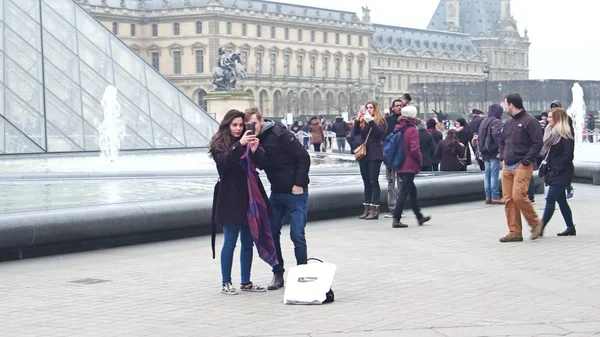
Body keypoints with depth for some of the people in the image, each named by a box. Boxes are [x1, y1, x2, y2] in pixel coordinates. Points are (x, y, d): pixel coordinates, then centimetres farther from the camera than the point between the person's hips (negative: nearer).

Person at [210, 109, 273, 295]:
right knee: (230, 242, -1)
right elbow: (224, 162, -22)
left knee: (248, 242, 10)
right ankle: (226, 283, 7)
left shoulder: (247, 141, 10)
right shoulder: (220, 144, -3)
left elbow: (261, 162, -1)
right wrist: (239, 145, -33)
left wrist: (255, 150, -21)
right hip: (230, 199, -5)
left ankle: (246, 282, 19)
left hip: (248, 197, 5)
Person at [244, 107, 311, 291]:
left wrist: (299, 184, -17)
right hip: (276, 193, 7)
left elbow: (304, 157, -16)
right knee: (271, 234, 7)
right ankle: (278, 275, 17)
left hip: (295, 192, -7)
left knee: (297, 235, -6)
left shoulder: (279, 134, -16)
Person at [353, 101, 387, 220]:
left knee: (373, 181, -7)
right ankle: (366, 209, 12)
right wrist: (357, 120, -10)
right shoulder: (362, 121, 12)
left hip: (375, 155, -5)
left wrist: (371, 121, -22)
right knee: (366, 182, 9)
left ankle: (374, 209, -7)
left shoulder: (380, 121, 0)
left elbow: (380, 132, -17)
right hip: (363, 154, 5)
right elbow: (354, 133, 1)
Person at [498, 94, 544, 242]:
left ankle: (535, 223, 2)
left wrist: (526, 161, -15)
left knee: (518, 195, -18)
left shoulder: (530, 121, -7)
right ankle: (514, 232, 7)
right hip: (507, 167, 8)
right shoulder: (508, 123, 17)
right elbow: (502, 142, 29)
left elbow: (537, 144, -12)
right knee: (508, 199, 3)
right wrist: (503, 157, 12)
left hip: (522, 166, -8)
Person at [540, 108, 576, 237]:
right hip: (554, 173, 9)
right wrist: (545, 165, 8)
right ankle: (570, 228, 18)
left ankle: (541, 227, -14)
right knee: (561, 201, 12)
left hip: (561, 173, -9)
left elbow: (568, 155, -18)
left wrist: (557, 169, -19)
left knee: (550, 200, -12)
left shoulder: (565, 135, -13)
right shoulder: (551, 132, 14)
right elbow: (547, 152, 20)